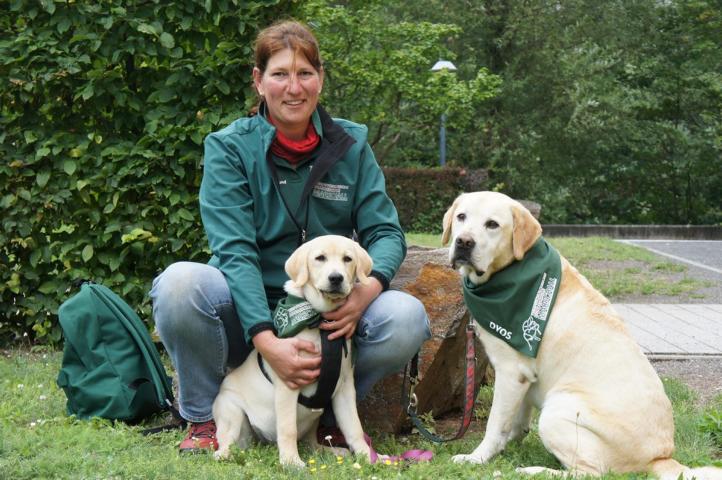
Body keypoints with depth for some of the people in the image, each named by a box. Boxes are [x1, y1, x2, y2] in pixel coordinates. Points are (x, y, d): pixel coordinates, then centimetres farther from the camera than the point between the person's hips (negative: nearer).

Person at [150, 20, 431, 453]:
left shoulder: (350, 144, 4)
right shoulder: (230, 148, -5)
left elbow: (385, 231, -1)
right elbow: (234, 251, -16)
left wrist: (368, 288, -26)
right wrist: (267, 341, -31)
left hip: (329, 315, 2)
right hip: (247, 312, -2)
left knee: (407, 318, -27)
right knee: (180, 284, -32)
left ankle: (329, 413, 1)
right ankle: (204, 418, -7)